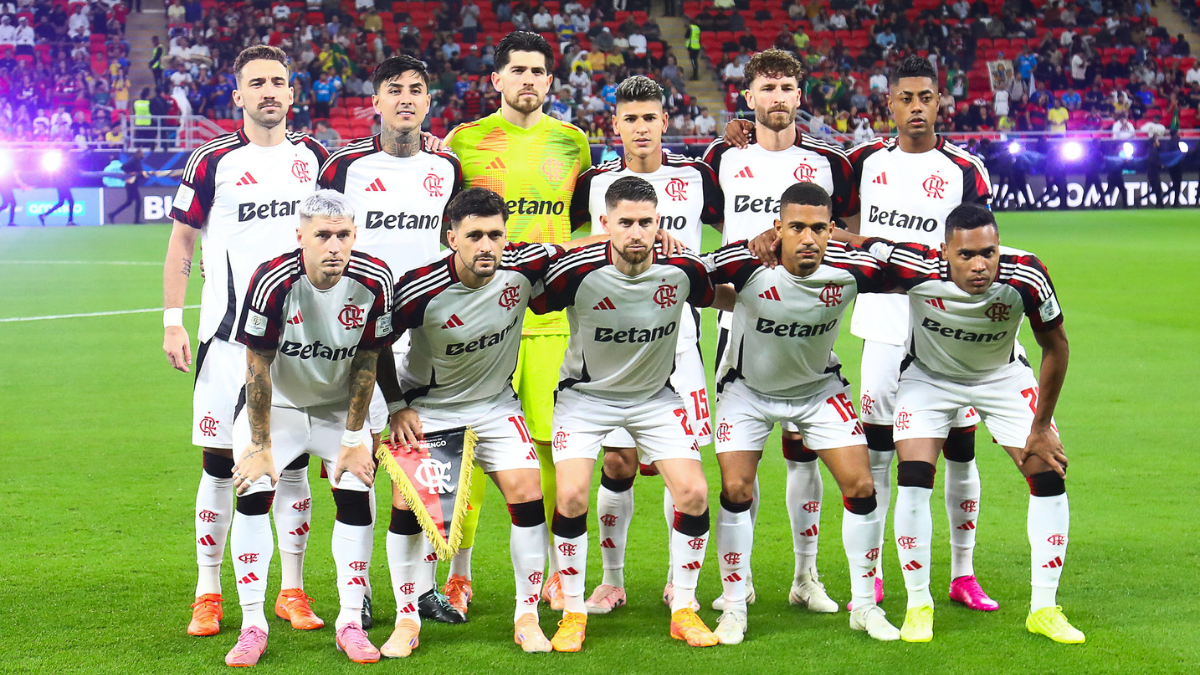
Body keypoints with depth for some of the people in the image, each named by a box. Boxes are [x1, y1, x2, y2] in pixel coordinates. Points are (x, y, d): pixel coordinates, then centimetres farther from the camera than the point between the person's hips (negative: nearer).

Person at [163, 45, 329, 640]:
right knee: (221, 463, -1)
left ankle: (292, 591, 15)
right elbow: (181, 242, 2)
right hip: (230, 334, -3)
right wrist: (172, 321, -4)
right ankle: (208, 595, 10)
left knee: (293, 463, 6)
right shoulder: (212, 161, -2)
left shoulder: (314, 158, 8)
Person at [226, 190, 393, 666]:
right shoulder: (273, 281, -29)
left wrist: (354, 439, -8)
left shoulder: (373, 281, -21)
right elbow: (257, 365, -20)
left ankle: (351, 623, -1)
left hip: (339, 407, 2)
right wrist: (259, 445, -17)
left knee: (355, 496, -13)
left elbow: (367, 362, -10)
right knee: (252, 492, -18)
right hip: (276, 404, -2)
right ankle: (252, 626, -9)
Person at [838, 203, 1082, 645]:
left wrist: (1040, 429, -11)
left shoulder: (1025, 279, -33)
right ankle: (919, 604, 2)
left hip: (1003, 377, 1)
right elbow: (851, 242, -20)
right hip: (929, 375, -1)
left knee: (1048, 477, -8)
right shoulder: (917, 269, -35)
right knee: (913, 479, -16)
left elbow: (1055, 347, -16)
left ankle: (1044, 608, 6)